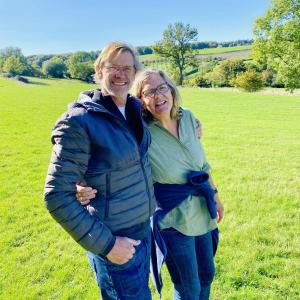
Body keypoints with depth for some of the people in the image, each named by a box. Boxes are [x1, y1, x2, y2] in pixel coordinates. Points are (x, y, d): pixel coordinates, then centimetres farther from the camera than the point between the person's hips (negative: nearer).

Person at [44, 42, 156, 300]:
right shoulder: (79, 122, -21)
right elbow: (57, 197, -21)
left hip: (143, 229, 7)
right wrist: (106, 244, -19)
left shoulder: (134, 109, 0)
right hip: (116, 242, -7)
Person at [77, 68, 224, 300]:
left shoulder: (188, 118, -5)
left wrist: (215, 197, 15)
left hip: (202, 213, 6)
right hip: (173, 220, -5)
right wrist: (83, 188, -40)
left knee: (206, 275, 25)